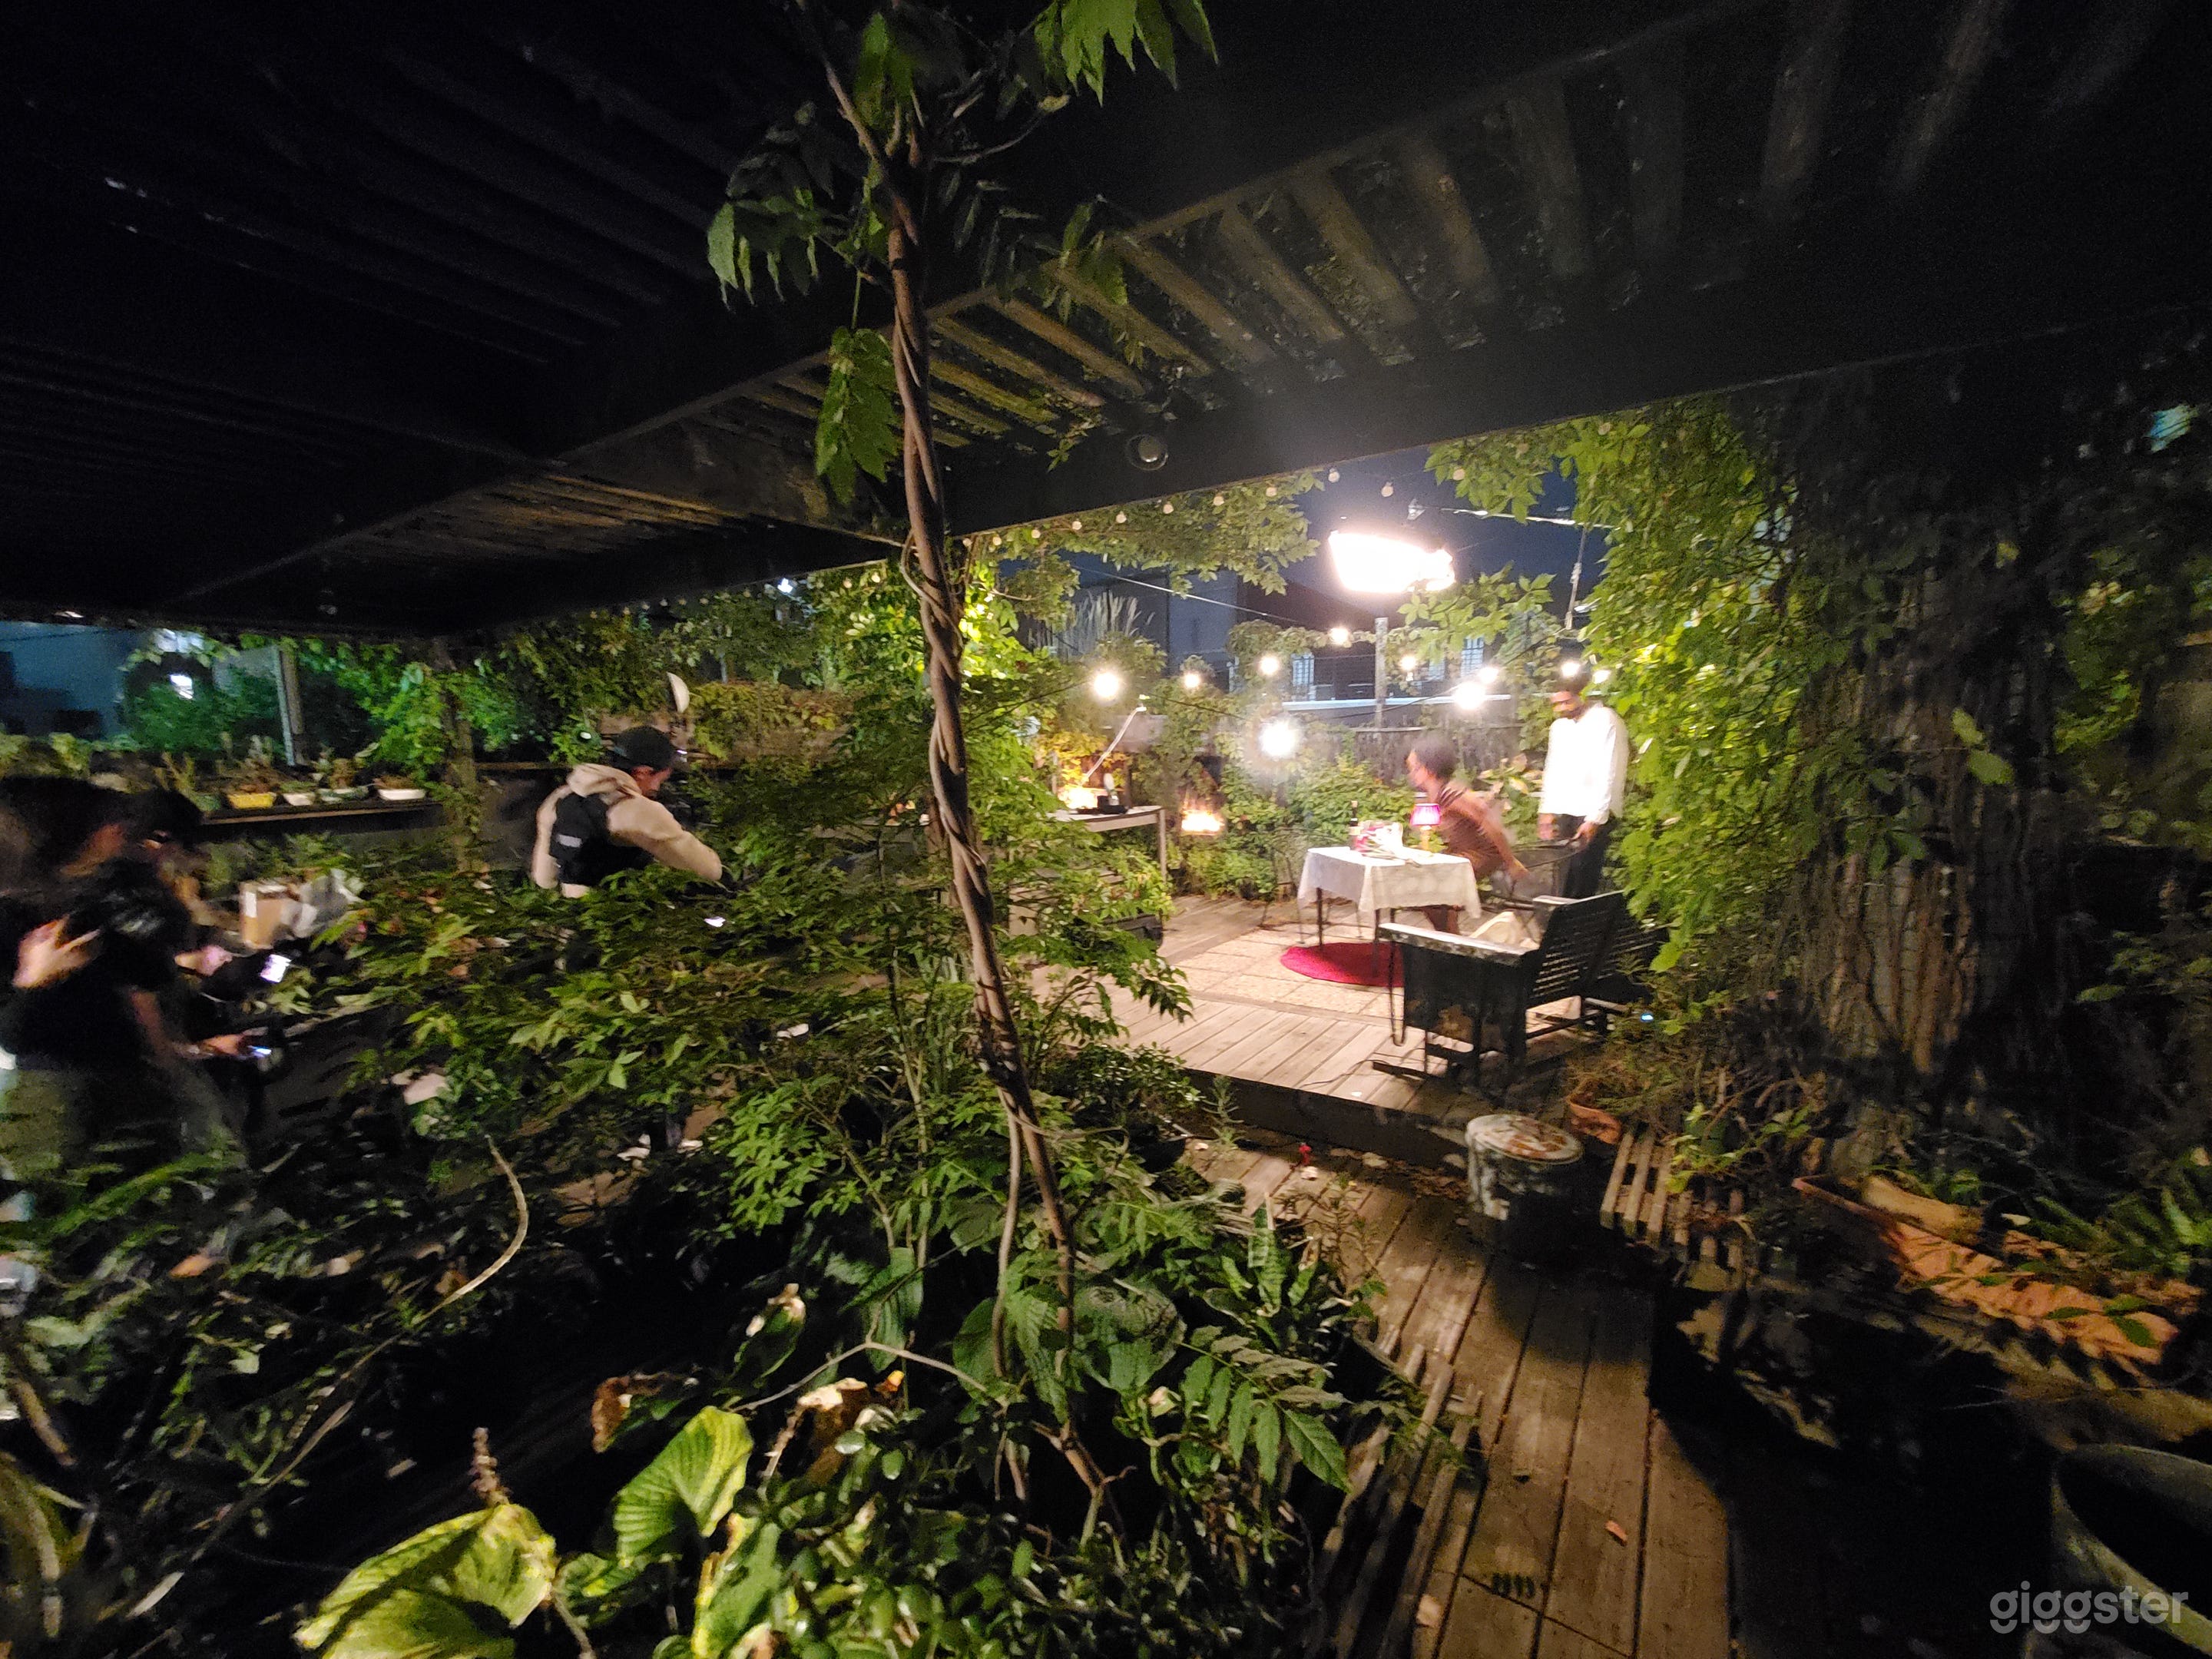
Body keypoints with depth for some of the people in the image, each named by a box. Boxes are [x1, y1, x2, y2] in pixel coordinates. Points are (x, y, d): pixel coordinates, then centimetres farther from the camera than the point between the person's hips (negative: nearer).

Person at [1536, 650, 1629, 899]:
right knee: (1567, 876, 3)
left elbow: (1609, 775, -12)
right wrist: (1547, 811, 11)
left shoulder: (1606, 721, -7)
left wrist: (1595, 819, -16)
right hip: (1565, 813, 6)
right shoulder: (1559, 726, 16)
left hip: (1595, 815, -6)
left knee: (1582, 874, -10)